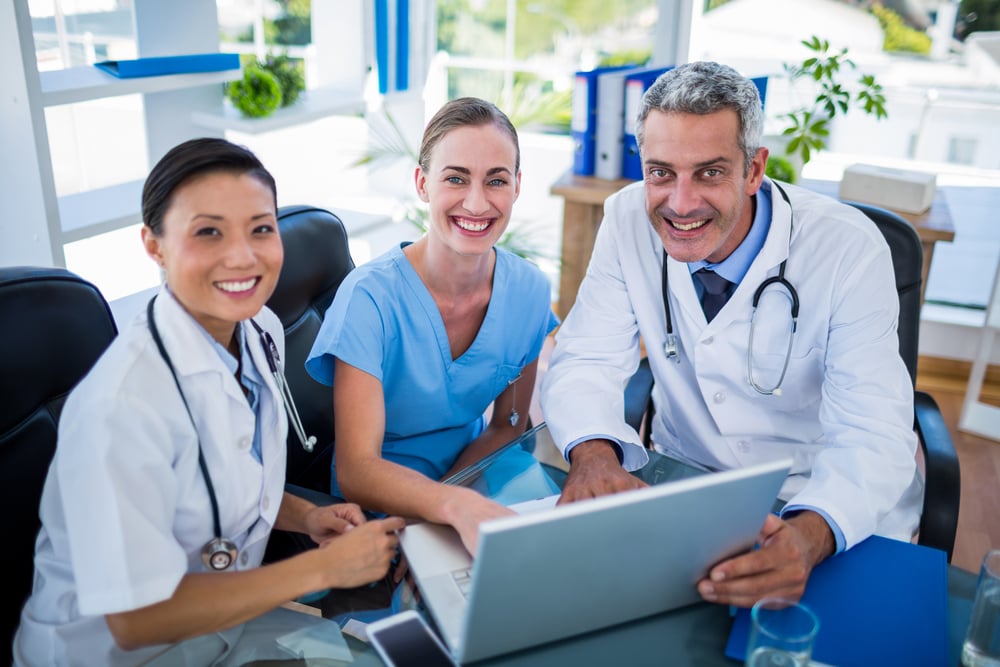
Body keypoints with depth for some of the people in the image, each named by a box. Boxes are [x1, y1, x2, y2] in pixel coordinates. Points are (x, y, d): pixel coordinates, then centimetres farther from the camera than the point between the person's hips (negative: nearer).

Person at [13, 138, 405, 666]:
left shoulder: (261, 329, -7)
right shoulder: (122, 404, -30)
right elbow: (136, 617, -24)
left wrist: (304, 517, -9)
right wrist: (323, 567, -21)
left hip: (221, 619, 6)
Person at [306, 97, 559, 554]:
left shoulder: (528, 291, -7)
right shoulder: (371, 297, -21)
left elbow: (508, 426, 4)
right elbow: (356, 470, -27)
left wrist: (437, 500, -13)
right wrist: (458, 506, -46)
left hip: (470, 477, 5)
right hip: (378, 512, -4)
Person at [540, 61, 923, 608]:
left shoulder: (848, 249, -19)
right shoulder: (628, 220, -11)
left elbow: (874, 435, -22)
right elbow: (585, 361, -10)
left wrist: (809, 535, -44)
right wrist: (593, 453, -33)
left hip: (841, 514, -2)